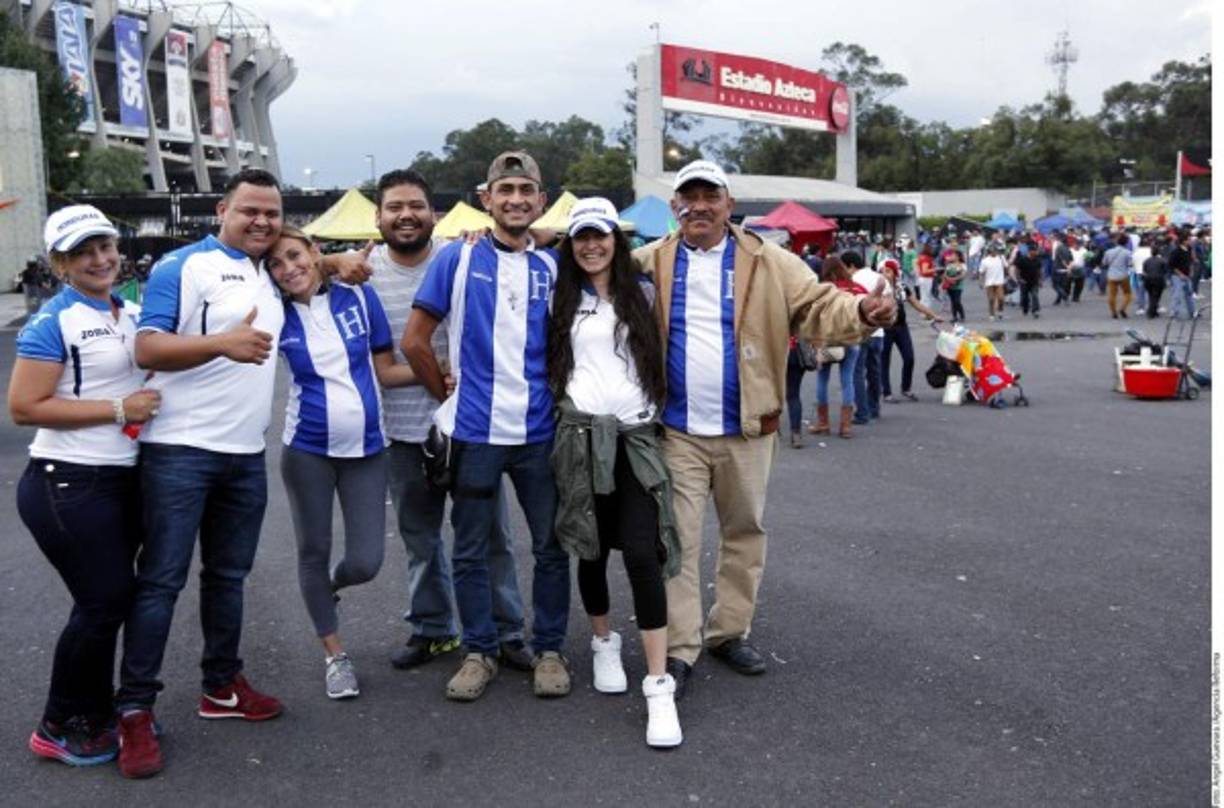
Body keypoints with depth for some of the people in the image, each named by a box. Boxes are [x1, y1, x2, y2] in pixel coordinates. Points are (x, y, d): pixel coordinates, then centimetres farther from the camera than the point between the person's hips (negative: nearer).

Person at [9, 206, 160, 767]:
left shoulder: (135, 312, 10)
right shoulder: (53, 322, -12)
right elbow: (24, 408, -18)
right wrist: (118, 410, -19)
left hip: (125, 481, 7)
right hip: (68, 486, -7)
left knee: (106, 599, 14)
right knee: (107, 599, -5)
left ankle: (94, 713, 29)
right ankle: (59, 728, 14)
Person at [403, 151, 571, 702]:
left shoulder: (553, 266, 4)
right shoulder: (458, 258, -2)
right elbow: (415, 341, 0)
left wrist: (557, 398, 5)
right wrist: (449, 398, 5)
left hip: (540, 431, 2)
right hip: (473, 431, -1)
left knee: (551, 548, 8)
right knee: (470, 551, 9)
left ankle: (549, 649, 23)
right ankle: (480, 651, 25)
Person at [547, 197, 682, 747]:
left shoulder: (642, 293, 9)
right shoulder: (562, 300, 9)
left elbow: (661, 356, 13)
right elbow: (550, 364, 16)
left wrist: (658, 409, 7)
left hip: (635, 434, -1)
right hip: (580, 434, 1)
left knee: (642, 555, -10)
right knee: (592, 549, 9)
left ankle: (659, 687, -8)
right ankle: (604, 642, 33)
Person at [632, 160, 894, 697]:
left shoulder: (769, 264, 0)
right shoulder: (647, 265, 2)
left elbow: (817, 307, -6)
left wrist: (861, 312, -24)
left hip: (745, 429, 1)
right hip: (676, 430, -1)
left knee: (744, 531, 13)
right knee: (679, 538, 0)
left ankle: (730, 632, 30)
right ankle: (679, 649, 8)